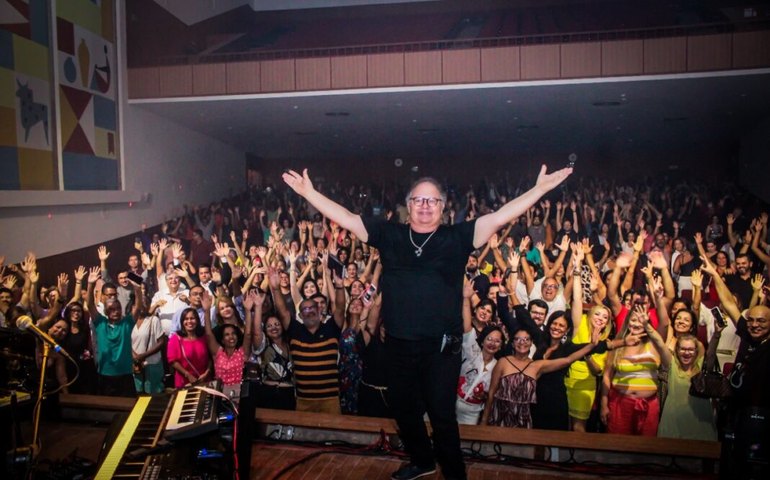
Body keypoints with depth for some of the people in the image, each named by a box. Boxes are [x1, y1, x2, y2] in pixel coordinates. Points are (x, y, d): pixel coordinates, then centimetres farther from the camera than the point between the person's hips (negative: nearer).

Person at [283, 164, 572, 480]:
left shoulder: (457, 237, -2)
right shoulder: (388, 234, 4)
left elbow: (500, 217, -10)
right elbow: (345, 218, 4)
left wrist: (539, 189, -17)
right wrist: (309, 192, 2)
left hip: (441, 346, -3)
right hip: (398, 345, 4)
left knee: (441, 415, 9)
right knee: (403, 409, 21)